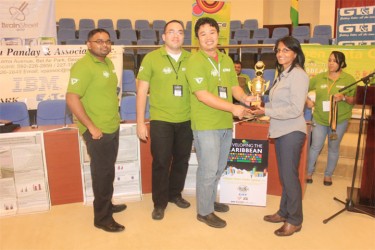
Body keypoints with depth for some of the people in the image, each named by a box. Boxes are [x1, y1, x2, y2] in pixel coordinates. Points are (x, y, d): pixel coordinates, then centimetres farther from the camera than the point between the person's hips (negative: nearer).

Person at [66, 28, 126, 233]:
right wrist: (91, 127, -23)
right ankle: (102, 218, 19)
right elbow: (72, 99, -24)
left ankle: (107, 205, 38)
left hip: (113, 127, 8)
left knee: (108, 171, 20)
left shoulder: (108, 62, 9)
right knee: (102, 173, 3)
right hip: (98, 131, -8)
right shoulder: (83, 66, -19)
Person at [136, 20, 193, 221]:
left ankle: (175, 194, 37)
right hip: (160, 120, -3)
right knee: (161, 162, 4)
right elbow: (142, 91, -3)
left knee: (182, 160, 15)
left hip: (186, 120, 3)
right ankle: (159, 203, 23)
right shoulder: (151, 58, -5)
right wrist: (140, 122, -6)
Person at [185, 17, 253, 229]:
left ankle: (210, 201, 38)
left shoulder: (227, 60, 10)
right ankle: (204, 211, 17)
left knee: (219, 168, 19)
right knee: (208, 169, 0)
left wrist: (244, 98, -7)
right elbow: (203, 95, -20)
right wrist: (233, 108, -24)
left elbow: (234, 86, 16)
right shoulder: (195, 62, -13)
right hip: (206, 125, -7)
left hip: (226, 123, 8)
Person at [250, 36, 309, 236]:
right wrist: (263, 106, 1)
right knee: (284, 175, 16)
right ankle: (284, 212, 30)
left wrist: (266, 112, -16)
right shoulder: (282, 74, 13)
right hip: (281, 130, 9)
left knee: (290, 176, 0)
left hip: (292, 131, -8)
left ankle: (294, 220, 15)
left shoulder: (298, 75, -14)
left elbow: (295, 109, -20)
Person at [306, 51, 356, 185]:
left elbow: (355, 100, -3)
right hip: (319, 119, 0)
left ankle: (328, 174, 28)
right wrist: (307, 100, -7)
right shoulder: (319, 77, -1)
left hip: (340, 120, 0)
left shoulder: (349, 79, -3)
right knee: (315, 147, 5)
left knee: (333, 148, 12)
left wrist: (344, 98, -22)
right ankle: (309, 172, 22)